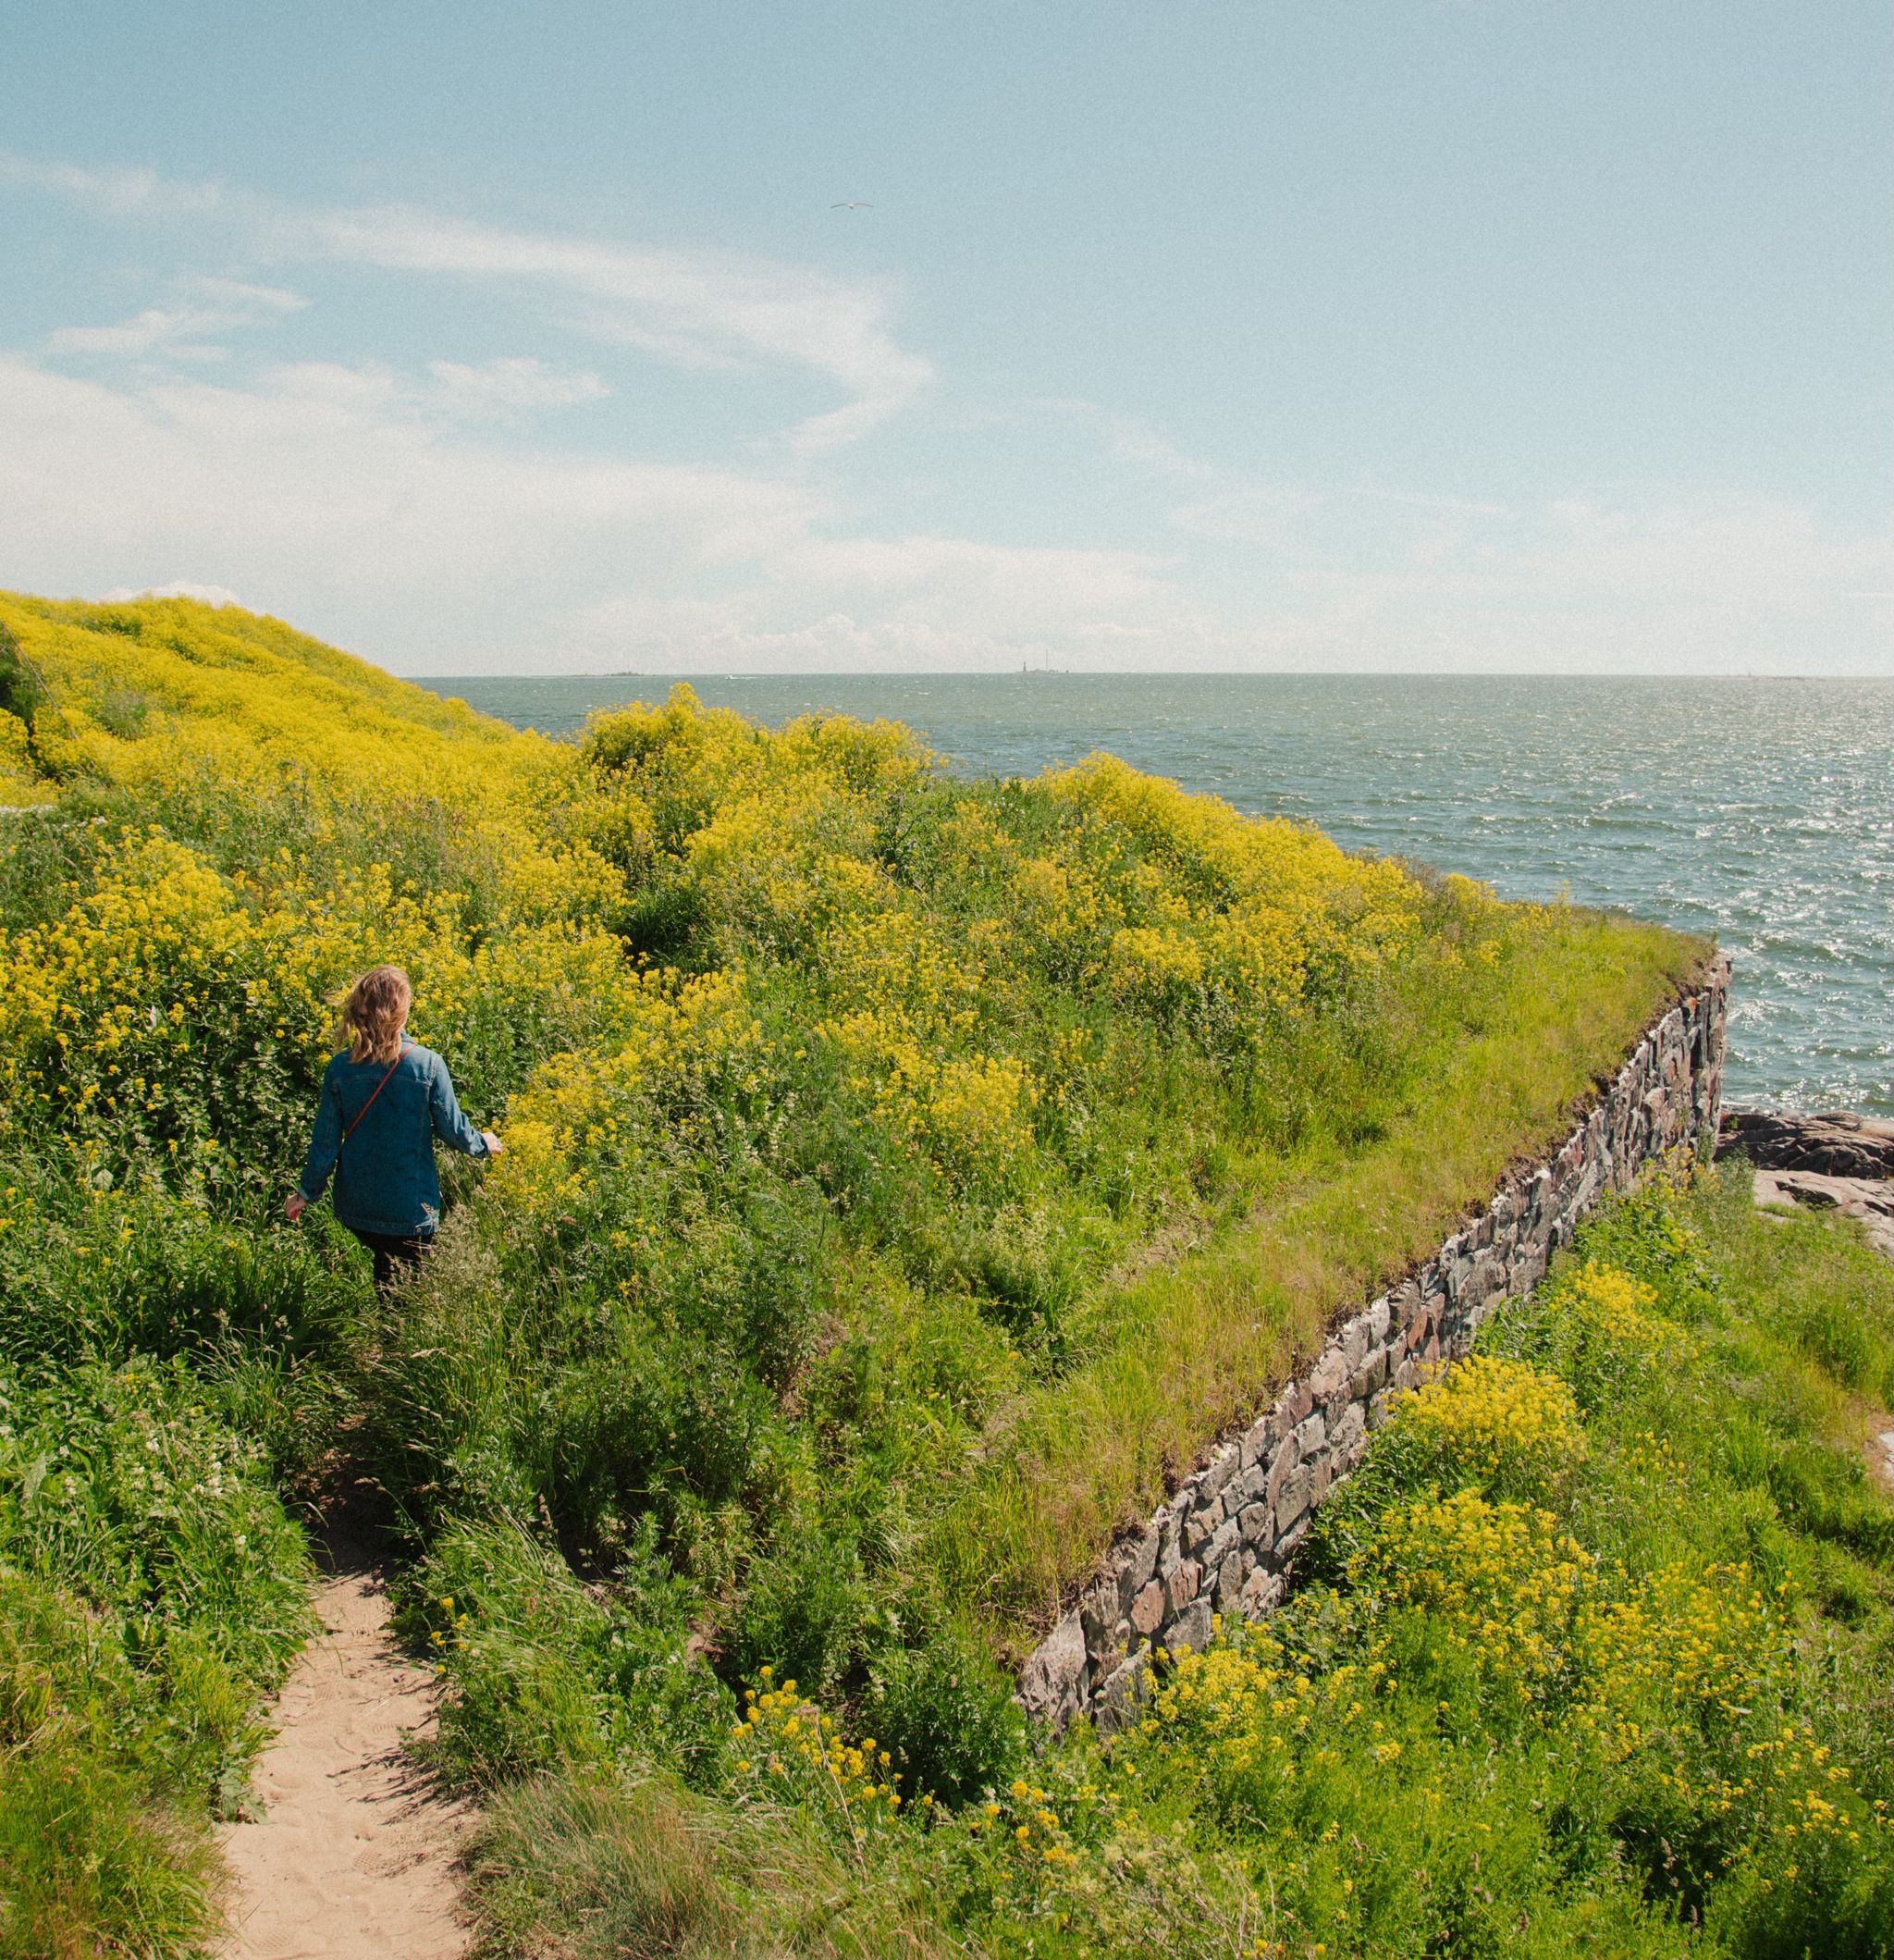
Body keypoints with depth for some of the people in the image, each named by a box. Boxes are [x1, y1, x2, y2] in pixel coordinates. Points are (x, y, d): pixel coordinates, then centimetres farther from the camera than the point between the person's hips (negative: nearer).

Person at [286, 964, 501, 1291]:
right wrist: (482, 1144, 15)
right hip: (411, 1207, -3)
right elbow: (452, 1129, -7)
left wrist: (306, 1193, 11)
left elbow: (325, 1141, -4)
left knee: (386, 1266, 26)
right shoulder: (428, 1065, -17)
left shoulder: (339, 1068, -10)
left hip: (356, 1207, 3)